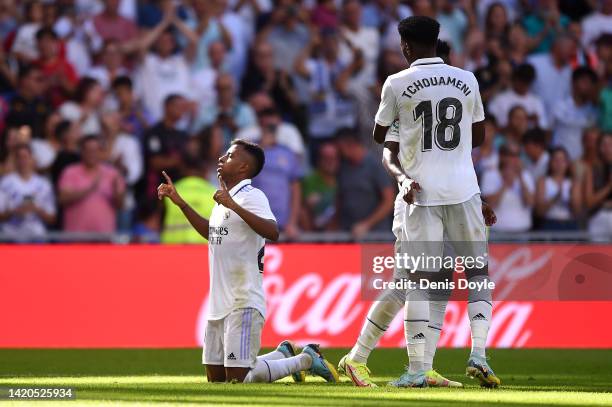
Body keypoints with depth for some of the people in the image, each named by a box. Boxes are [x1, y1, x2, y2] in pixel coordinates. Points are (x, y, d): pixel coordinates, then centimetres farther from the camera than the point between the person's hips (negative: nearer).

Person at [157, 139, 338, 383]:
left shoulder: (252, 196, -11)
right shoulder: (224, 198, 16)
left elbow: (272, 232, -28)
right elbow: (211, 233, 34)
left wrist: (233, 206, -33)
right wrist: (180, 203, 28)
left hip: (244, 303, -9)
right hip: (219, 303, 9)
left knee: (237, 380, -13)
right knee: (216, 379, 12)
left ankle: (306, 360, 6)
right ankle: (283, 355, 29)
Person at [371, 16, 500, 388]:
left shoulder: (397, 84, -2)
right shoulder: (466, 81, 5)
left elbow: (379, 136, 12)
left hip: (421, 190, -1)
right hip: (463, 189, 1)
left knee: (420, 278, 0)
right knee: (478, 271, 13)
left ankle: (417, 370, -4)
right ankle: (478, 354, -2)